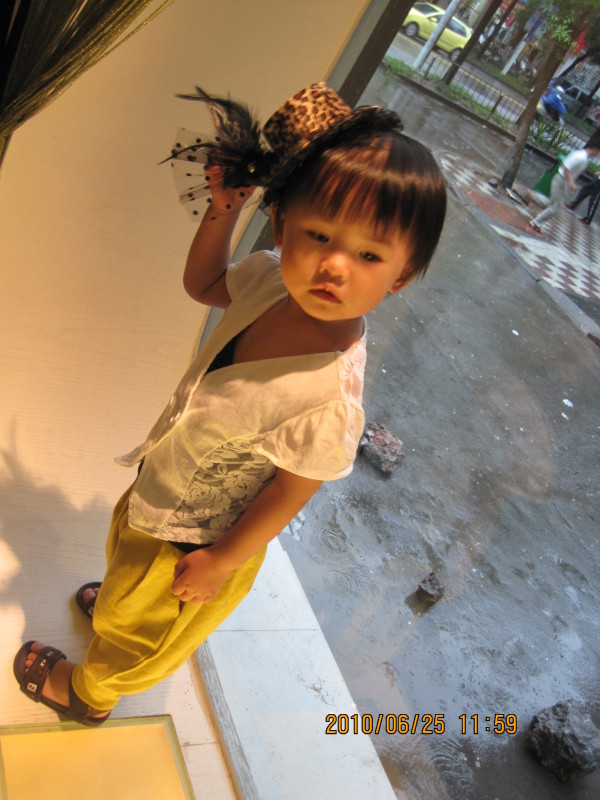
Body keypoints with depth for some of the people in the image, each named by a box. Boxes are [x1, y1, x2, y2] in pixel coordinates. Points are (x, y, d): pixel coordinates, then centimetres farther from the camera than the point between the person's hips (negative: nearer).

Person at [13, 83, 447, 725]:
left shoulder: (329, 403, -43)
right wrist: (223, 208, -16)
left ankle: (88, 691, 62)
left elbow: (288, 495, -27)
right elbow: (202, 283, 0)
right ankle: (119, 597, 76)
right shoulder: (273, 279, -23)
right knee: (124, 552, 40)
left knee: (138, 629, 27)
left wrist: (217, 563, -13)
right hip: (159, 490, 6)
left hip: (195, 541, -6)